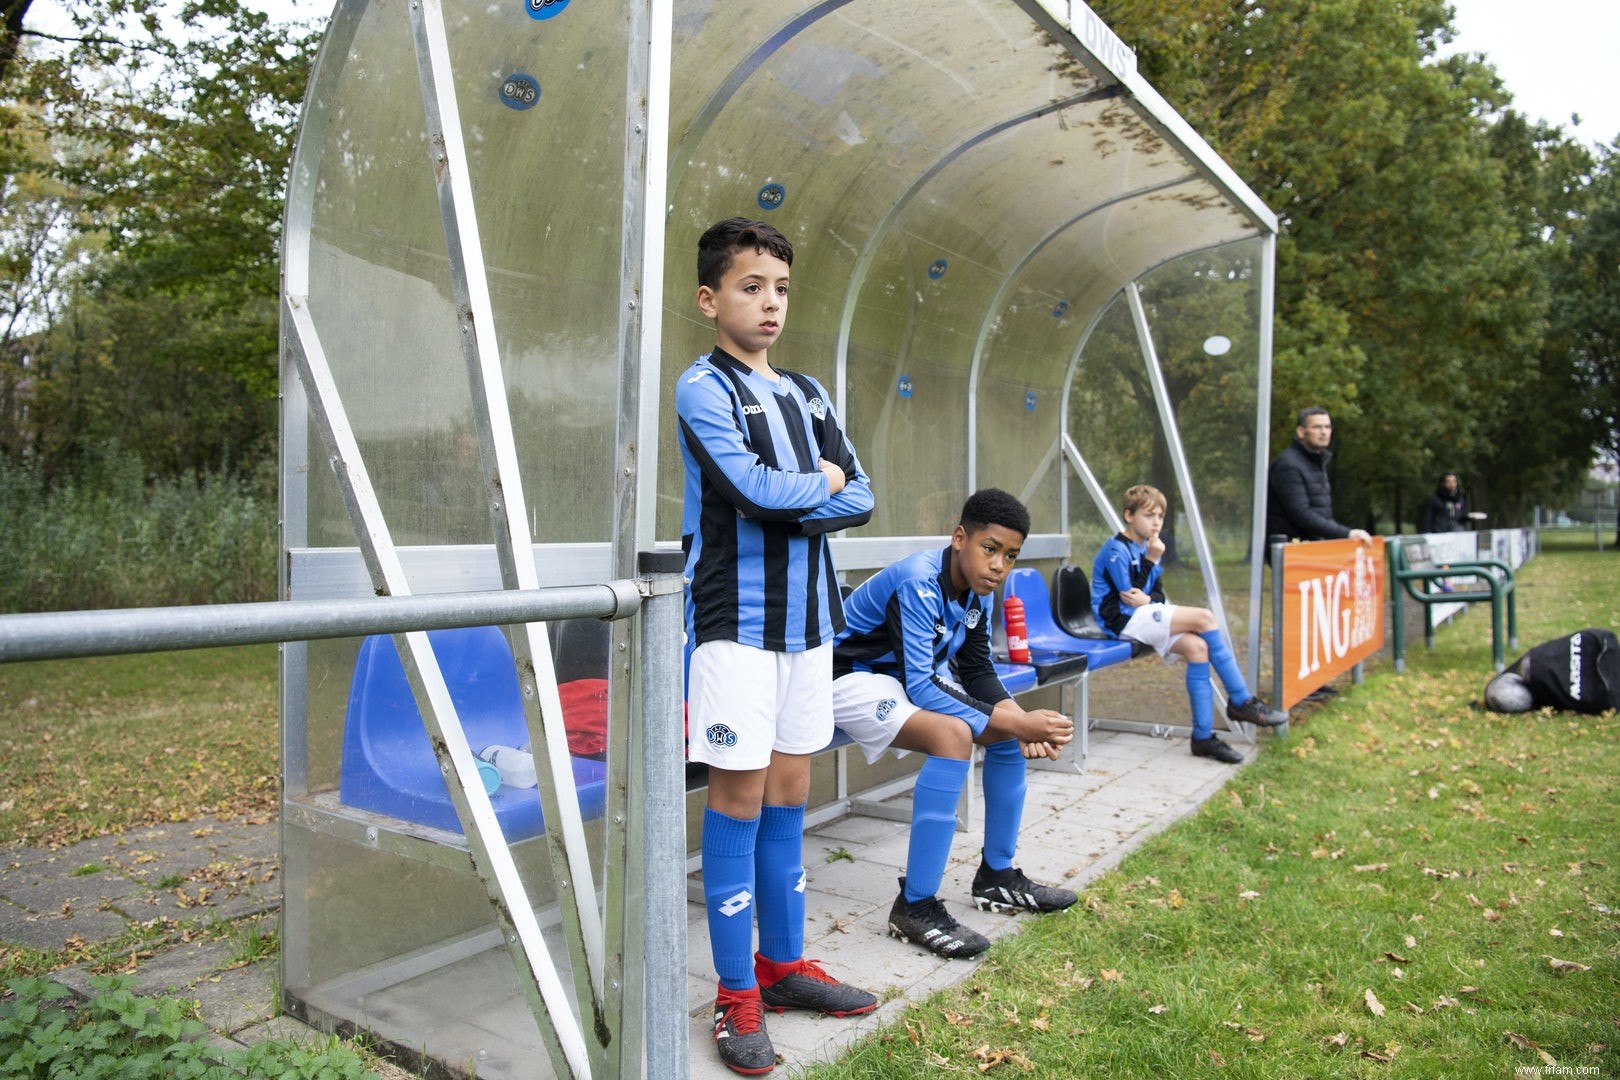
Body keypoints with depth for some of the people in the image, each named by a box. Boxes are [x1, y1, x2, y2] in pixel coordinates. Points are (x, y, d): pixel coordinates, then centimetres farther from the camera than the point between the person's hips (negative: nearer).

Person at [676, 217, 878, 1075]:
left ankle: (782, 962, 26)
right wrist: (820, 482, -1)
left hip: (808, 616, 6)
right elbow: (755, 488, -19)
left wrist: (789, 503, -10)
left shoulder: (808, 394, 14)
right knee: (739, 795, -1)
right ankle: (737, 996, 10)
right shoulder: (702, 387, -5)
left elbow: (859, 499, 6)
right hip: (736, 619, -6)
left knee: (789, 792, 12)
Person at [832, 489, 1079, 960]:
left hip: (919, 678, 9)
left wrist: (1023, 722, -14)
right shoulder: (918, 584, -28)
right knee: (954, 735, -33)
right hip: (854, 678, -9)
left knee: (1016, 732, 3)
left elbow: (977, 670, 5)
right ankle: (915, 907, -24)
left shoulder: (977, 590, -1)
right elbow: (920, 688, -32)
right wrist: (1014, 722, -32)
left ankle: (997, 876, 17)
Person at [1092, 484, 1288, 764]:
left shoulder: (1145, 548, 16)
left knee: (1197, 646, -17)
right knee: (1204, 618, -18)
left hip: (1143, 616, 8)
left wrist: (1147, 600, -11)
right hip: (1124, 621, -8)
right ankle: (1241, 701, -9)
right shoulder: (1116, 550, -10)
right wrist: (1151, 561, -13)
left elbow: (1158, 597, 14)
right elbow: (1129, 596, -15)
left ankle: (1203, 736, -14)